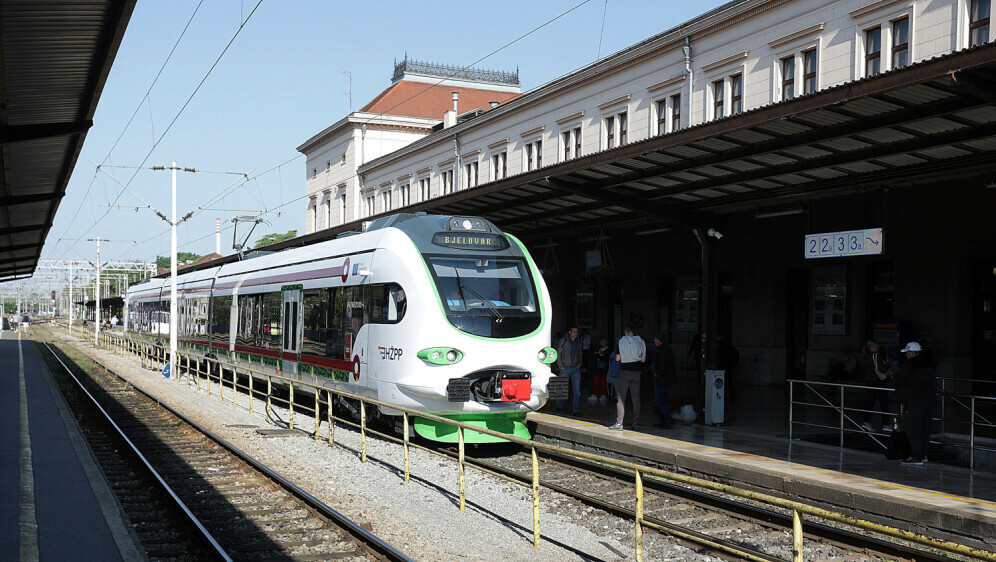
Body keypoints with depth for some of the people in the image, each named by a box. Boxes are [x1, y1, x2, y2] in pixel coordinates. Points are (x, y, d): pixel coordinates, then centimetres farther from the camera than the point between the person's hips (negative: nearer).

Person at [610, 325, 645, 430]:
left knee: (620, 398, -1)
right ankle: (636, 423, 8)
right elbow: (643, 359, 6)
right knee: (636, 398, 8)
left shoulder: (622, 341, -5)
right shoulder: (641, 341, 5)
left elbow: (618, 358, -5)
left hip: (625, 371, -4)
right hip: (636, 372, 4)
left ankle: (619, 423, -6)